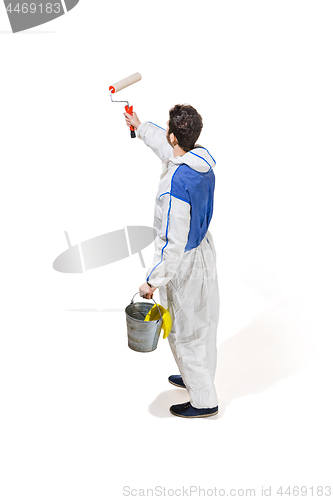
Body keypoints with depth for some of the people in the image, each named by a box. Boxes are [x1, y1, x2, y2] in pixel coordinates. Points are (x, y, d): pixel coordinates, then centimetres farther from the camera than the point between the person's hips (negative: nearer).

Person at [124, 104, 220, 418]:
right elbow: (165, 145, 17)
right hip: (204, 249, 9)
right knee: (202, 322, 24)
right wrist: (139, 127, 31)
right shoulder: (202, 160, -5)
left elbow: (174, 243, -29)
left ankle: (204, 401, 25)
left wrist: (153, 280, -19)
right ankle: (196, 377, 47)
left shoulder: (175, 184, -32)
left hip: (184, 263, -9)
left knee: (185, 330, 9)